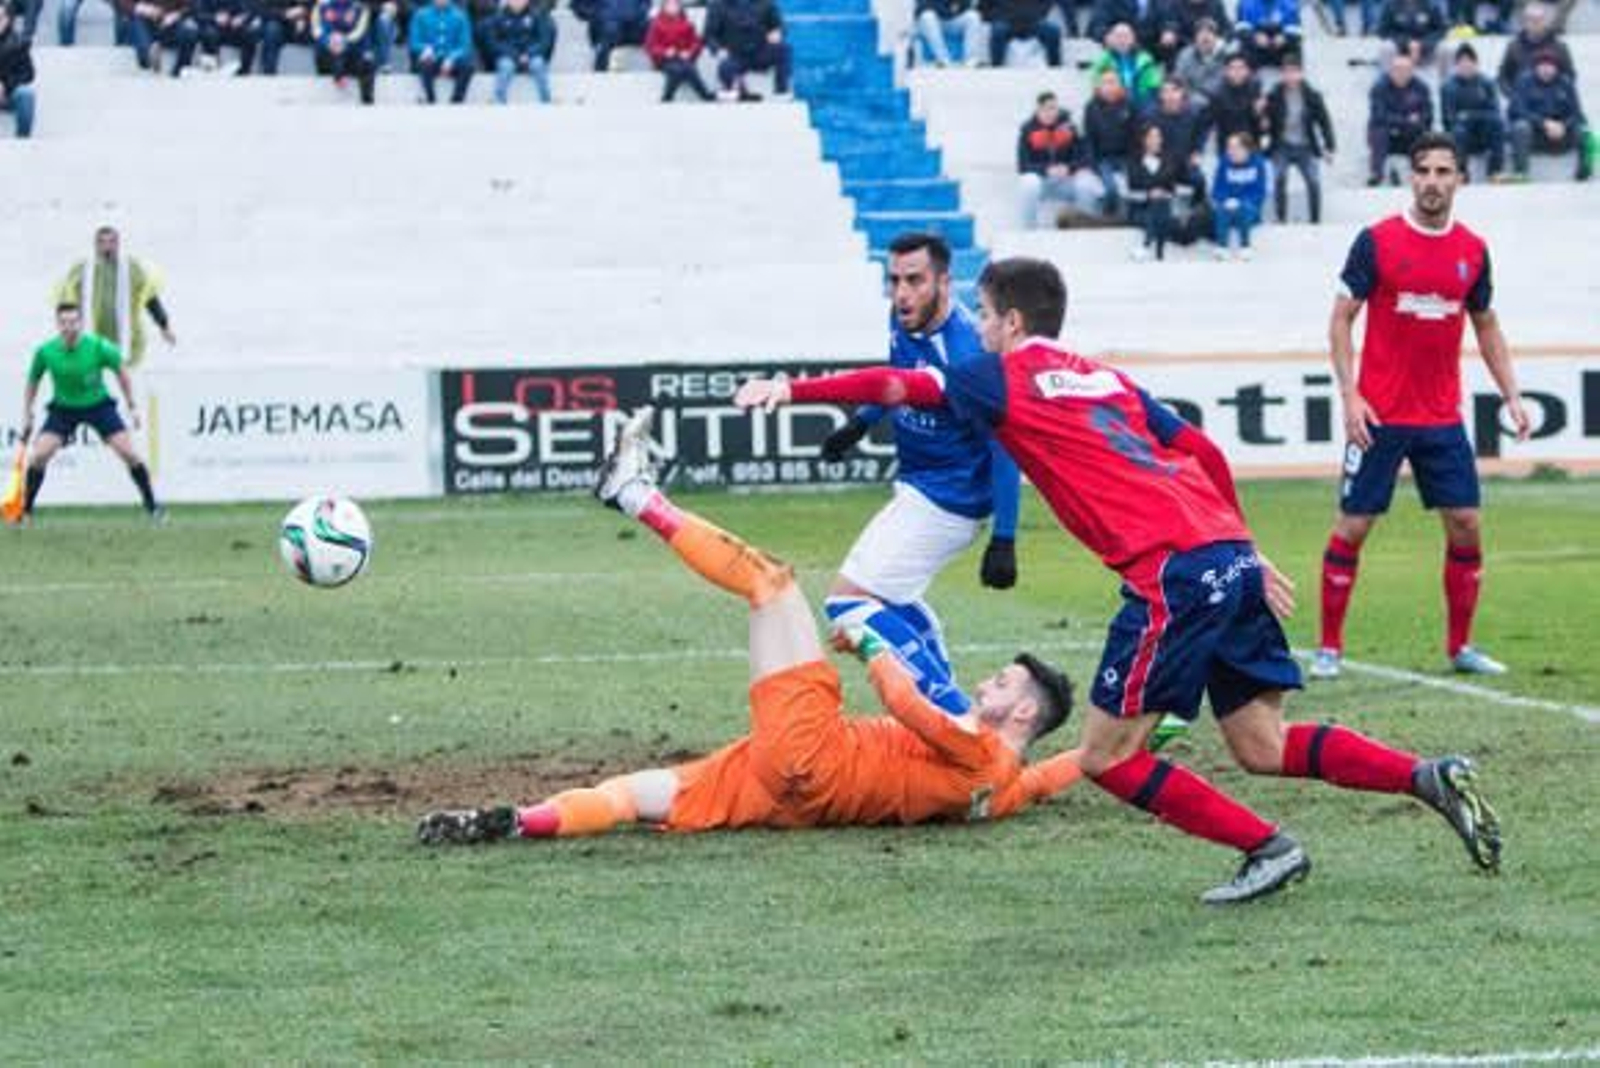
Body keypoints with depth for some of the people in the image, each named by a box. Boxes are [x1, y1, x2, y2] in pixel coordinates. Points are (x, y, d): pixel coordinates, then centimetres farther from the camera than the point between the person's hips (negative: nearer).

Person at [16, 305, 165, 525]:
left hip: (98, 405, -1)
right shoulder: (45, 352, -18)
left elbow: (121, 371, -5)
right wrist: (27, 416, 0)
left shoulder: (98, 347, -23)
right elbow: (32, 383, 1)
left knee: (130, 454, -10)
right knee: (38, 456, -16)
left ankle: (152, 507, 6)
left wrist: (132, 406, -4)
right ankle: (25, 511, -1)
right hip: (63, 408, 1)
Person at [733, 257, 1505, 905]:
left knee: (1105, 757, 2)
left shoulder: (1006, 377, 5)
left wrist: (792, 390, 3)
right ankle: (1430, 778, 1)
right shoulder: (1108, 378, 24)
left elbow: (896, 386, -3)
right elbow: (1206, 455, 24)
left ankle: (1268, 848, -2)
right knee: (1261, 746, 15)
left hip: (1172, 572, -8)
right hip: (1232, 555, 8)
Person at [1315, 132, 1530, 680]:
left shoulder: (1473, 250, 6)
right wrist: (1349, 394, -12)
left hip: (1442, 418, 4)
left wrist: (1511, 396, 9)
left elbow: (1486, 327, 17)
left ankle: (1460, 646, 13)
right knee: (1352, 527, -2)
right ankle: (1329, 648, 7)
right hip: (1379, 417, -4)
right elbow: (1341, 318, -4)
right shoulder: (1377, 241, -6)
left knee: (1466, 526, 1)